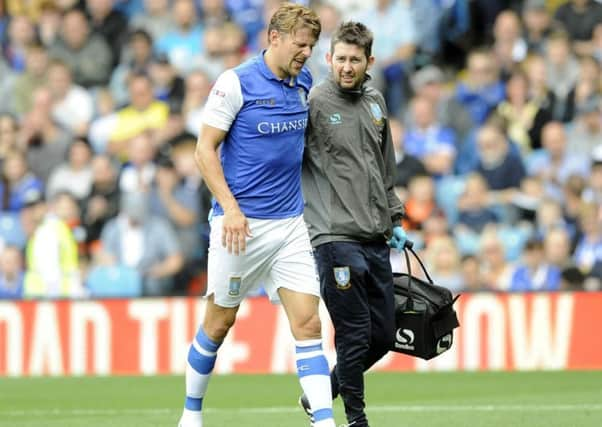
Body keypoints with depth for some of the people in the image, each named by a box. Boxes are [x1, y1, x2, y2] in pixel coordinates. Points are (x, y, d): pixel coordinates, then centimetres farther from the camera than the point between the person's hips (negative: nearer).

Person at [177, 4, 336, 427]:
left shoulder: (303, 83, 8)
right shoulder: (235, 83, -10)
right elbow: (205, 149, -9)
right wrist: (230, 207, -19)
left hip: (291, 223, 5)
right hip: (242, 224, -5)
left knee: (308, 324, -6)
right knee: (220, 322, 6)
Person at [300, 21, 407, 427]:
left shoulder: (375, 102, 13)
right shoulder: (313, 103, -8)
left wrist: (395, 219, 21)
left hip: (376, 239, 7)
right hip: (336, 236, -7)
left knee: (383, 335, 10)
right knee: (355, 333, -7)